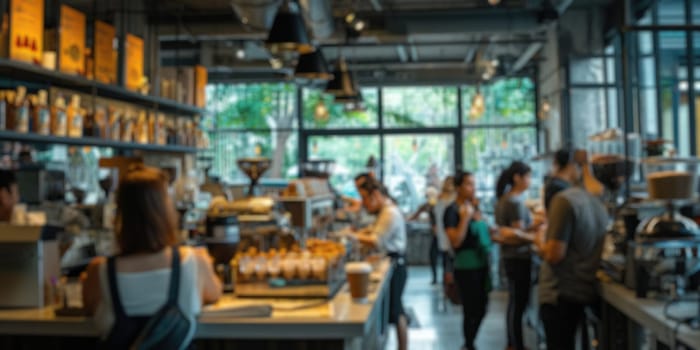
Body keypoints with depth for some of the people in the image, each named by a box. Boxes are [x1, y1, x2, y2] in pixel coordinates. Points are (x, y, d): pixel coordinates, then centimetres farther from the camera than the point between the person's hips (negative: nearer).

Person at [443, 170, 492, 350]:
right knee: (471, 310, -2)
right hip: (466, 267, -8)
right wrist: (465, 218, -25)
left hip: (482, 264, 8)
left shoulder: (474, 207, 10)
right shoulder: (452, 211, -13)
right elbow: (455, 241, -22)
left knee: (481, 308, 14)